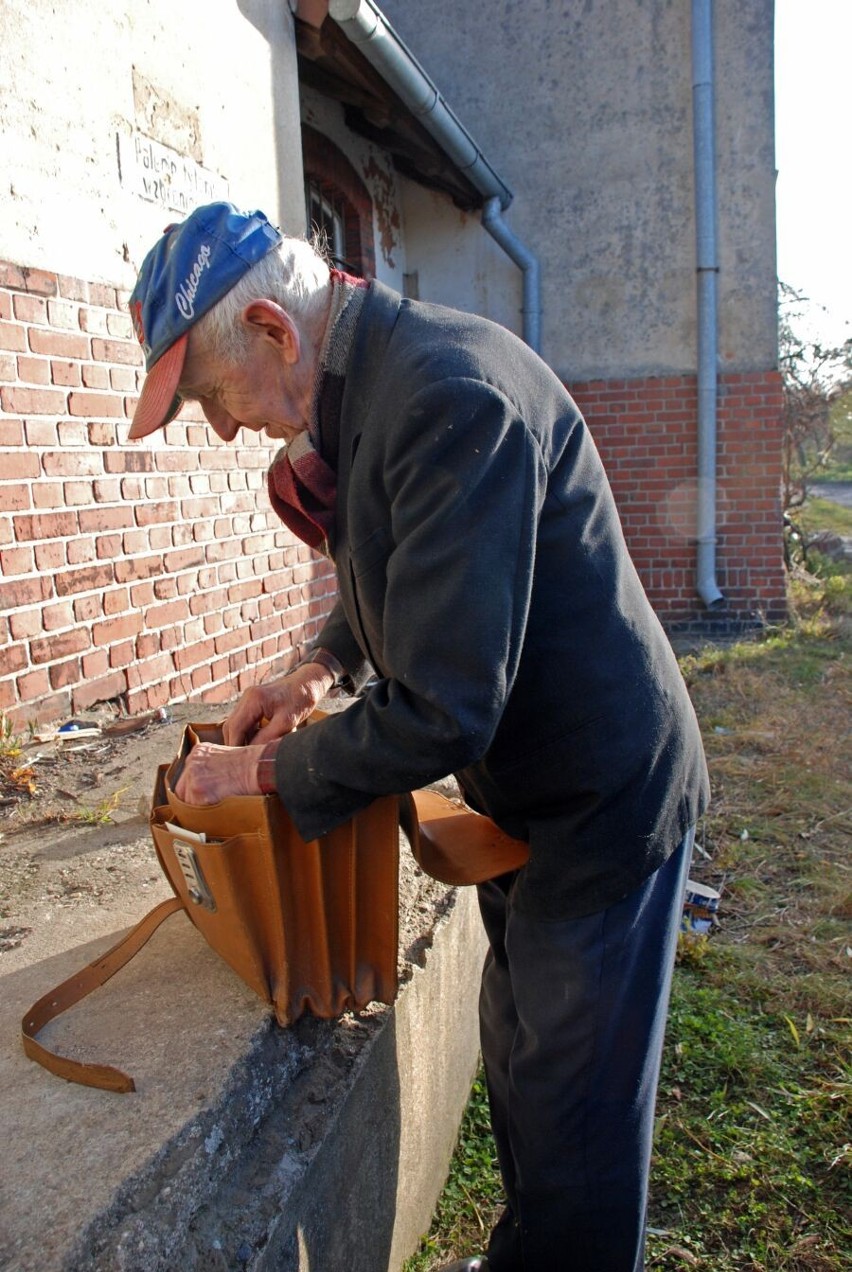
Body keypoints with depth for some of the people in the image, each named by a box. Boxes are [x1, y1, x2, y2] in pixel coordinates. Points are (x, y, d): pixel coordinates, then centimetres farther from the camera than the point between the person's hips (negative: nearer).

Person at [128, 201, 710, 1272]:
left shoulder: (450, 397, -29)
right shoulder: (366, 386, 2)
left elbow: (440, 712, -31)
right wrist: (324, 666, 6)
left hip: (602, 800, -9)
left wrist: (266, 769, -15)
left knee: (572, 1099, 9)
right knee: (518, 1053, 24)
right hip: (527, 788, 9)